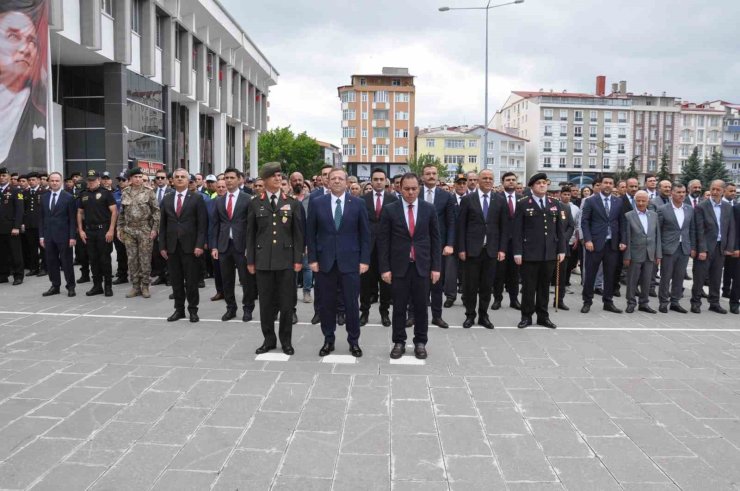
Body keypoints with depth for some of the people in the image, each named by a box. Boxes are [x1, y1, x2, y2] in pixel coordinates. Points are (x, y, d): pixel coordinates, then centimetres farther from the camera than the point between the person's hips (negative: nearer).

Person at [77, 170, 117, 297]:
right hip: (89, 231, 4)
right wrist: (80, 230, 5)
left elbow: (114, 211, -8)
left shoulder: (106, 193, -3)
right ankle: (97, 285, 17)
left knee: (105, 259, -1)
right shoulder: (83, 195, 11)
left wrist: (111, 230, -14)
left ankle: (108, 286, 8)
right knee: (93, 259, 8)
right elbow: (80, 213, 14)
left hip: (103, 230, -4)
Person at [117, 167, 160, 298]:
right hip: (129, 231, 3)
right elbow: (121, 213, 14)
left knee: (145, 259, 0)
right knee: (132, 259, 6)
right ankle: (135, 286, 15)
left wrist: (155, 228, -10)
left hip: (145, 230, -3)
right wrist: (120, 229, 9)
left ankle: (145, 286, 10)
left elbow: (156, 211, -4)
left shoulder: (149, 192, -2)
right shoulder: (125, 194, 9)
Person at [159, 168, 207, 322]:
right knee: (176, 280, 8)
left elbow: (202, 224, -5)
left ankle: (193, 310, 13)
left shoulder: (197, 198, -1)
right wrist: (162, 246, 4)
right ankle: (179, 309, 18)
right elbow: (162, 224, 10)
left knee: (191, 280, 2)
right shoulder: (166, 199, 10)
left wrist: (199, 245, -12)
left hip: (190, 245, -3)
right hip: (171, 246, 3)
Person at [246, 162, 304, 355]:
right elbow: (250, 234, 6)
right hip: (263, 260, 0)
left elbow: (298, 233, 3)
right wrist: (250, 260, 2)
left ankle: (286, 340, 18)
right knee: (266, 302, 7)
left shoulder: (292, 203, 5)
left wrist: (298, 259, -3)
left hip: (286, 259, 0)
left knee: (286, 302, 4)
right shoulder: (255, 204, 5)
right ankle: (269, 339, 21)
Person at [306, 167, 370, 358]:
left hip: (350, 261, -1)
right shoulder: (316, 203, 3)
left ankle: (354, 341, 18)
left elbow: (365, 234, 3)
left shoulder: (358, 204, 2)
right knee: (327, 303, 8)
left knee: (352, 303, 4)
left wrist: (364, 260, -4)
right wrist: (312, 258, -3)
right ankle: (328, 340, 21)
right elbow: (310, 233, 4)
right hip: (325, 261, 1)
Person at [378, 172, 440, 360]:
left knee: (421, 307, 7)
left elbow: (435, 239, 5)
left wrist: (436, 267, 0)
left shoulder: (429, 209, 3)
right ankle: (399, 342, 19)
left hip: (422, 266, 1)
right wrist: (384, 268, -6)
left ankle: (420, 342, 21)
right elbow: (383, 240, -1)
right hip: (399, 266, -1)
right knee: (399, 307, 6)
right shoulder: (389, 209, -1)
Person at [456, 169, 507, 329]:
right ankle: (470, 315, 18)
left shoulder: (500, 200, 6)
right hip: (472, 249, -1)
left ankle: (483, 315, 20)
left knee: (487, 285, 8)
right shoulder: (467, 199, 1)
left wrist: (502, 249, 0)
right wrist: (461, 249, -5)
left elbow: (504, 226, 6)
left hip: (491, 250, 2)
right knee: (470, 285, 4)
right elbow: (461, 226, 0)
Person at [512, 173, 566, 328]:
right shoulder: (523, 204, -1)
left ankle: (543, 316, 20)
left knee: (545, 286, 10)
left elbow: (559, 229, 12)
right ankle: (526, 316, 14)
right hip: (529, 253, -3)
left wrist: (561, 250, 6)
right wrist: (517, 252, -10)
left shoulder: (554, 204, 12)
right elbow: (517, 230, -4)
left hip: (549, 253, 4)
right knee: (528, 286, 3)